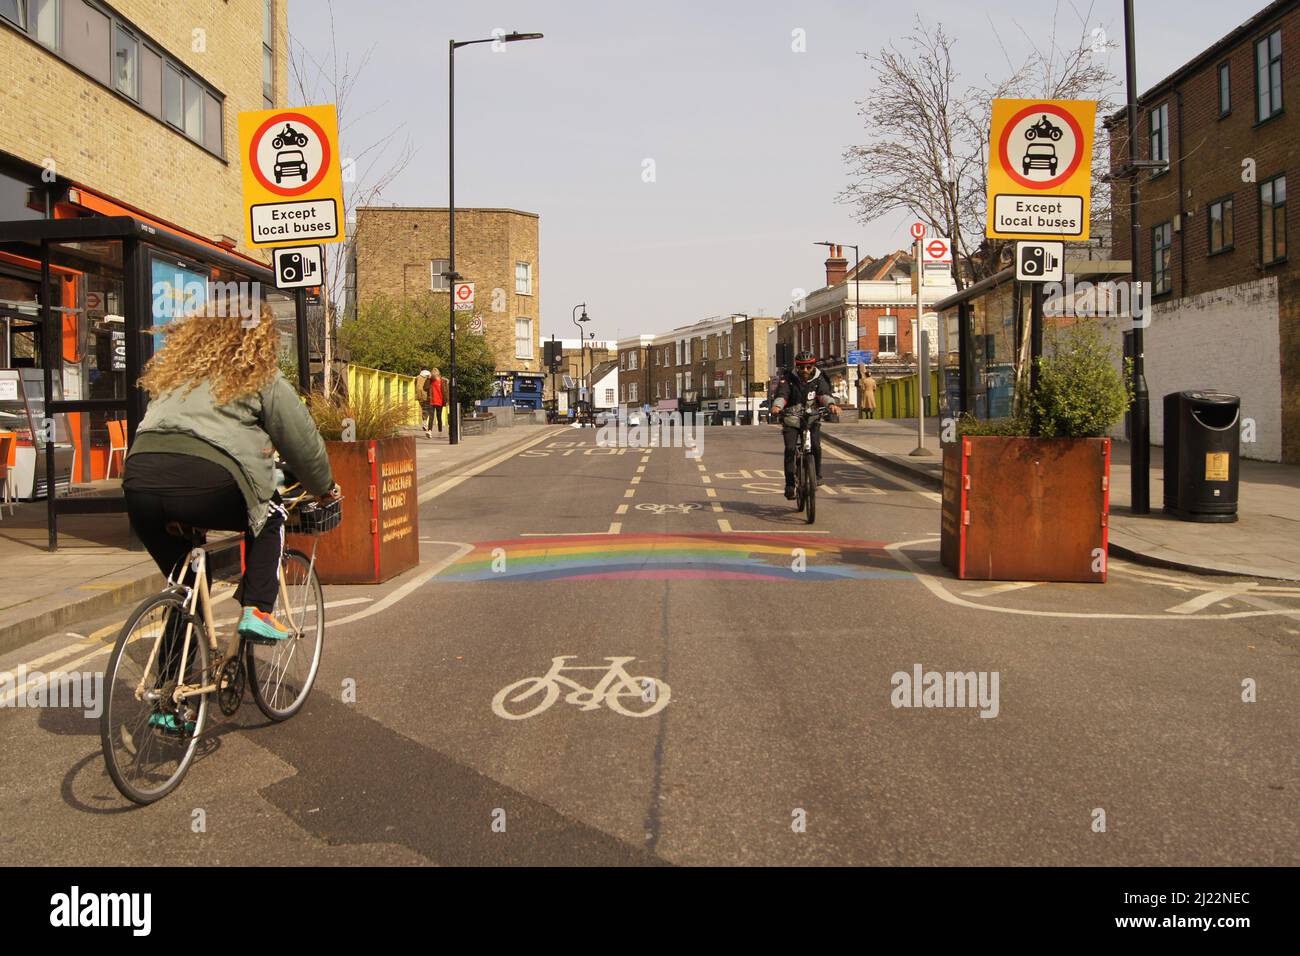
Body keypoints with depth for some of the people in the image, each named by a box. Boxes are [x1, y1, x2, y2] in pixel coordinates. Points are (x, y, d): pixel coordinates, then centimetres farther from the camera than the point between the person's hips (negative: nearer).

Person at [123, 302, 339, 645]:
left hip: (139, 479, 5)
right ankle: (257, 611, 11)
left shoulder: (176, 366, 28)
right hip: (205, 482, -5)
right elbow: (301, 440, 16)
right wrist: (325, 487, 32)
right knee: (270, 514, 24)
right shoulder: (262, 378, 13)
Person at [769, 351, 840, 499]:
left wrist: (831, 404, -43)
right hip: (791, 420, -1)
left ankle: (817, 475, 3)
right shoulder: (788, 379, -7)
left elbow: (824, 394, -20)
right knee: (790, 449, -17)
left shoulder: (819, 379, -3)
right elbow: (781, 395, -22)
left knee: (815, 446, -21)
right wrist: (777, 406, -46)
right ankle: (790, 484, -9)